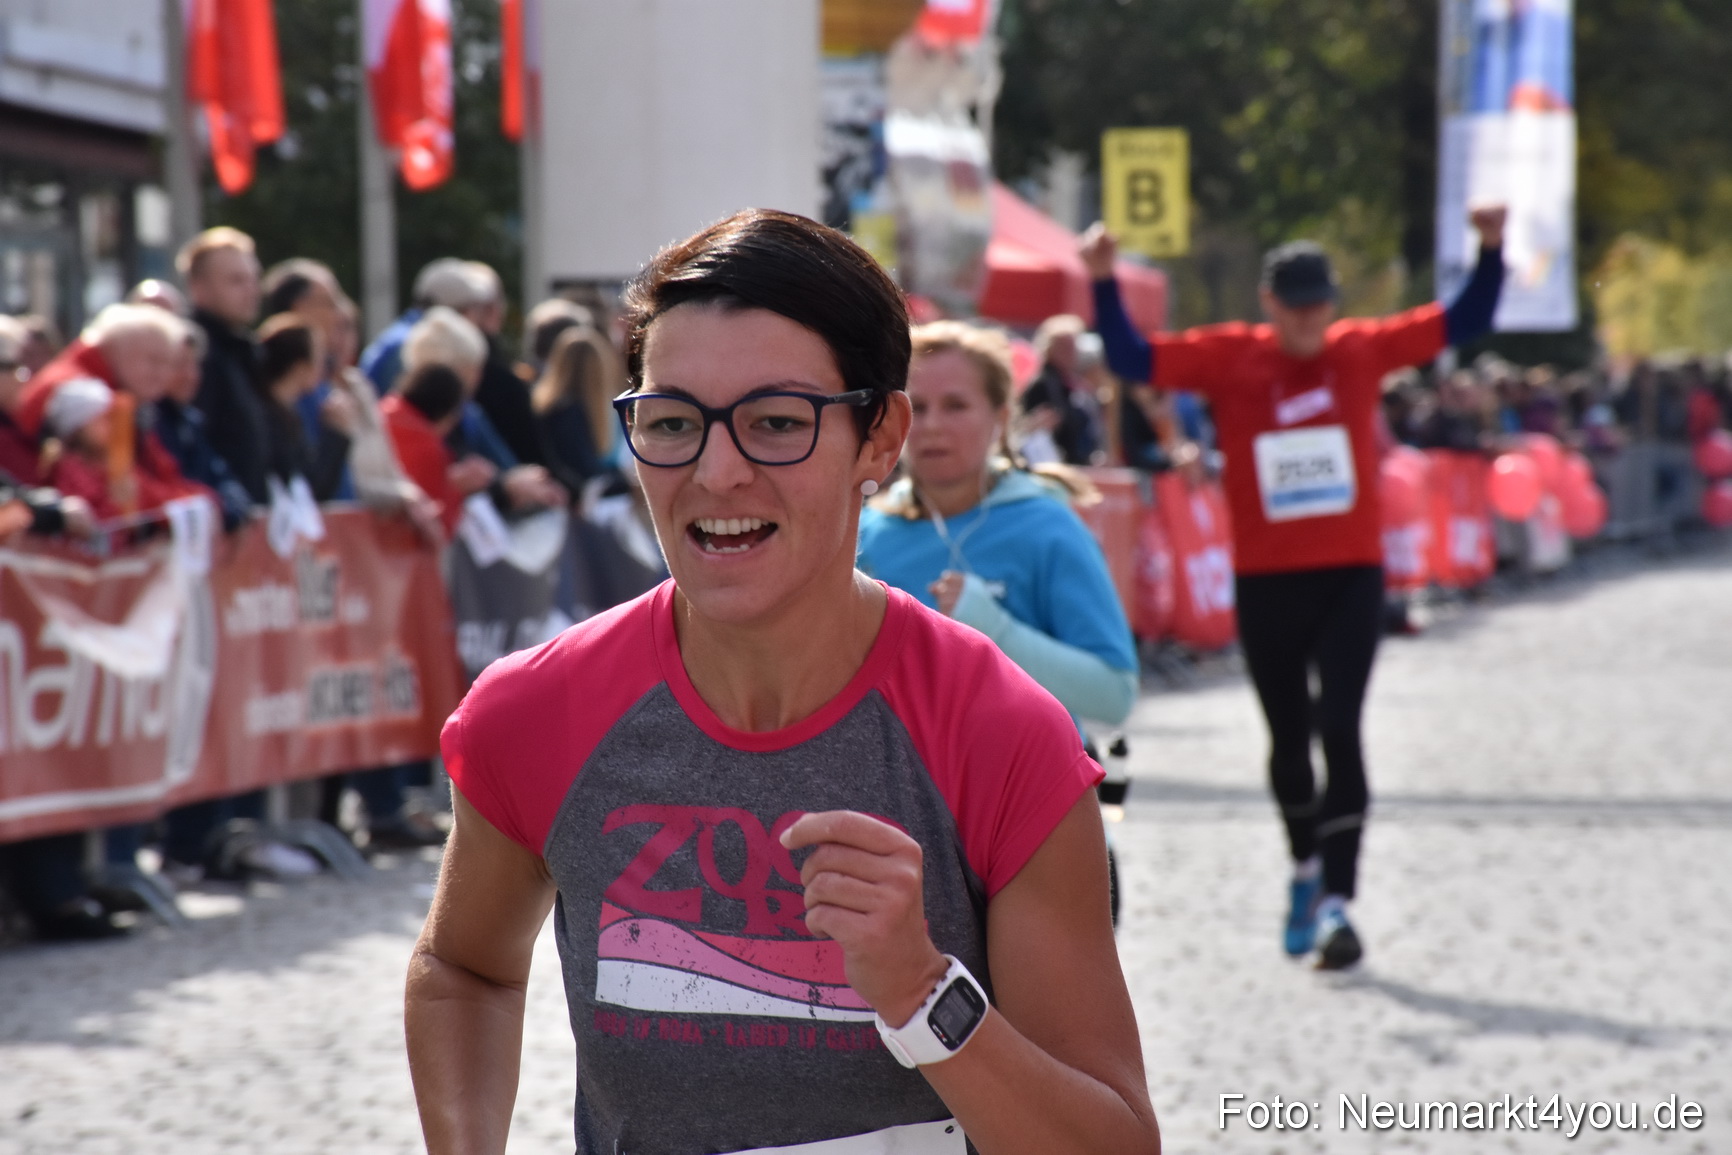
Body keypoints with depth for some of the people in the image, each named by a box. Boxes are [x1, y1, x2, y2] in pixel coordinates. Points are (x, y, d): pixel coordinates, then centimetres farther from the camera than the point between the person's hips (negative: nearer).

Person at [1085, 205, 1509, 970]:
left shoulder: (1363, 349, 3)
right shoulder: (1228, 358, -2)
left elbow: (1462, 324, 8)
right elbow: (1132, 360, -6)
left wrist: (1491, 251, -5)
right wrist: (1104, 283, -17)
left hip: (1351, 574, 0)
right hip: (1265, 581, 0)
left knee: (1339, 730, -10)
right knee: (1289, 737, 13)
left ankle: (1336, 901, -9)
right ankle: (1306, 865, 37)